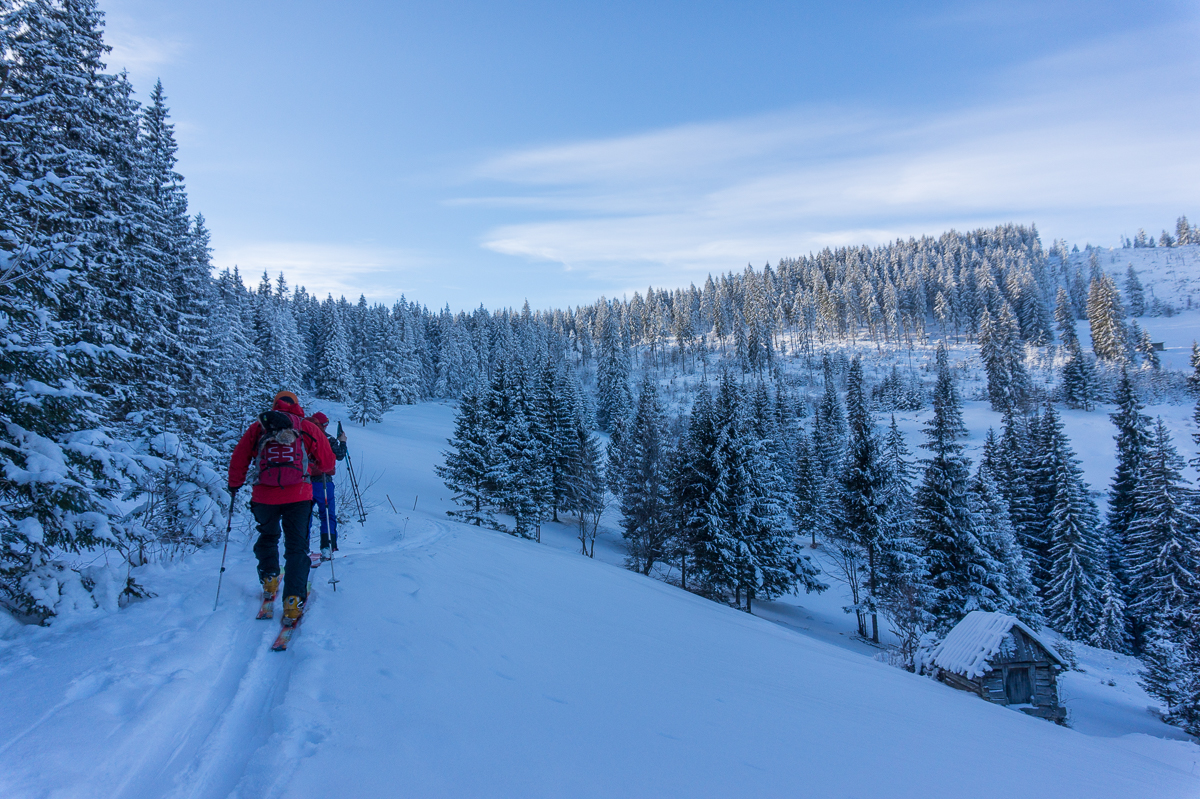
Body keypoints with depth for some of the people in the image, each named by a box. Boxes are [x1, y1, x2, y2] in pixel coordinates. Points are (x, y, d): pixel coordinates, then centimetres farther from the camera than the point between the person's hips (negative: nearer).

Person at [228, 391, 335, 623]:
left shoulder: (258, 427, 9)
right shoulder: (308, 427, 6)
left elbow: (239, 459, 11)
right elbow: (327, 462, 7)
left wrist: (235, 484, 28)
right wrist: (321, 469, 31)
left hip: (264, 497, 2)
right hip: (298, 497, -1)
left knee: (268, 537, 30)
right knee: (297, 547, 4)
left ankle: (269, 581, 30)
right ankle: (293, 600, -7)